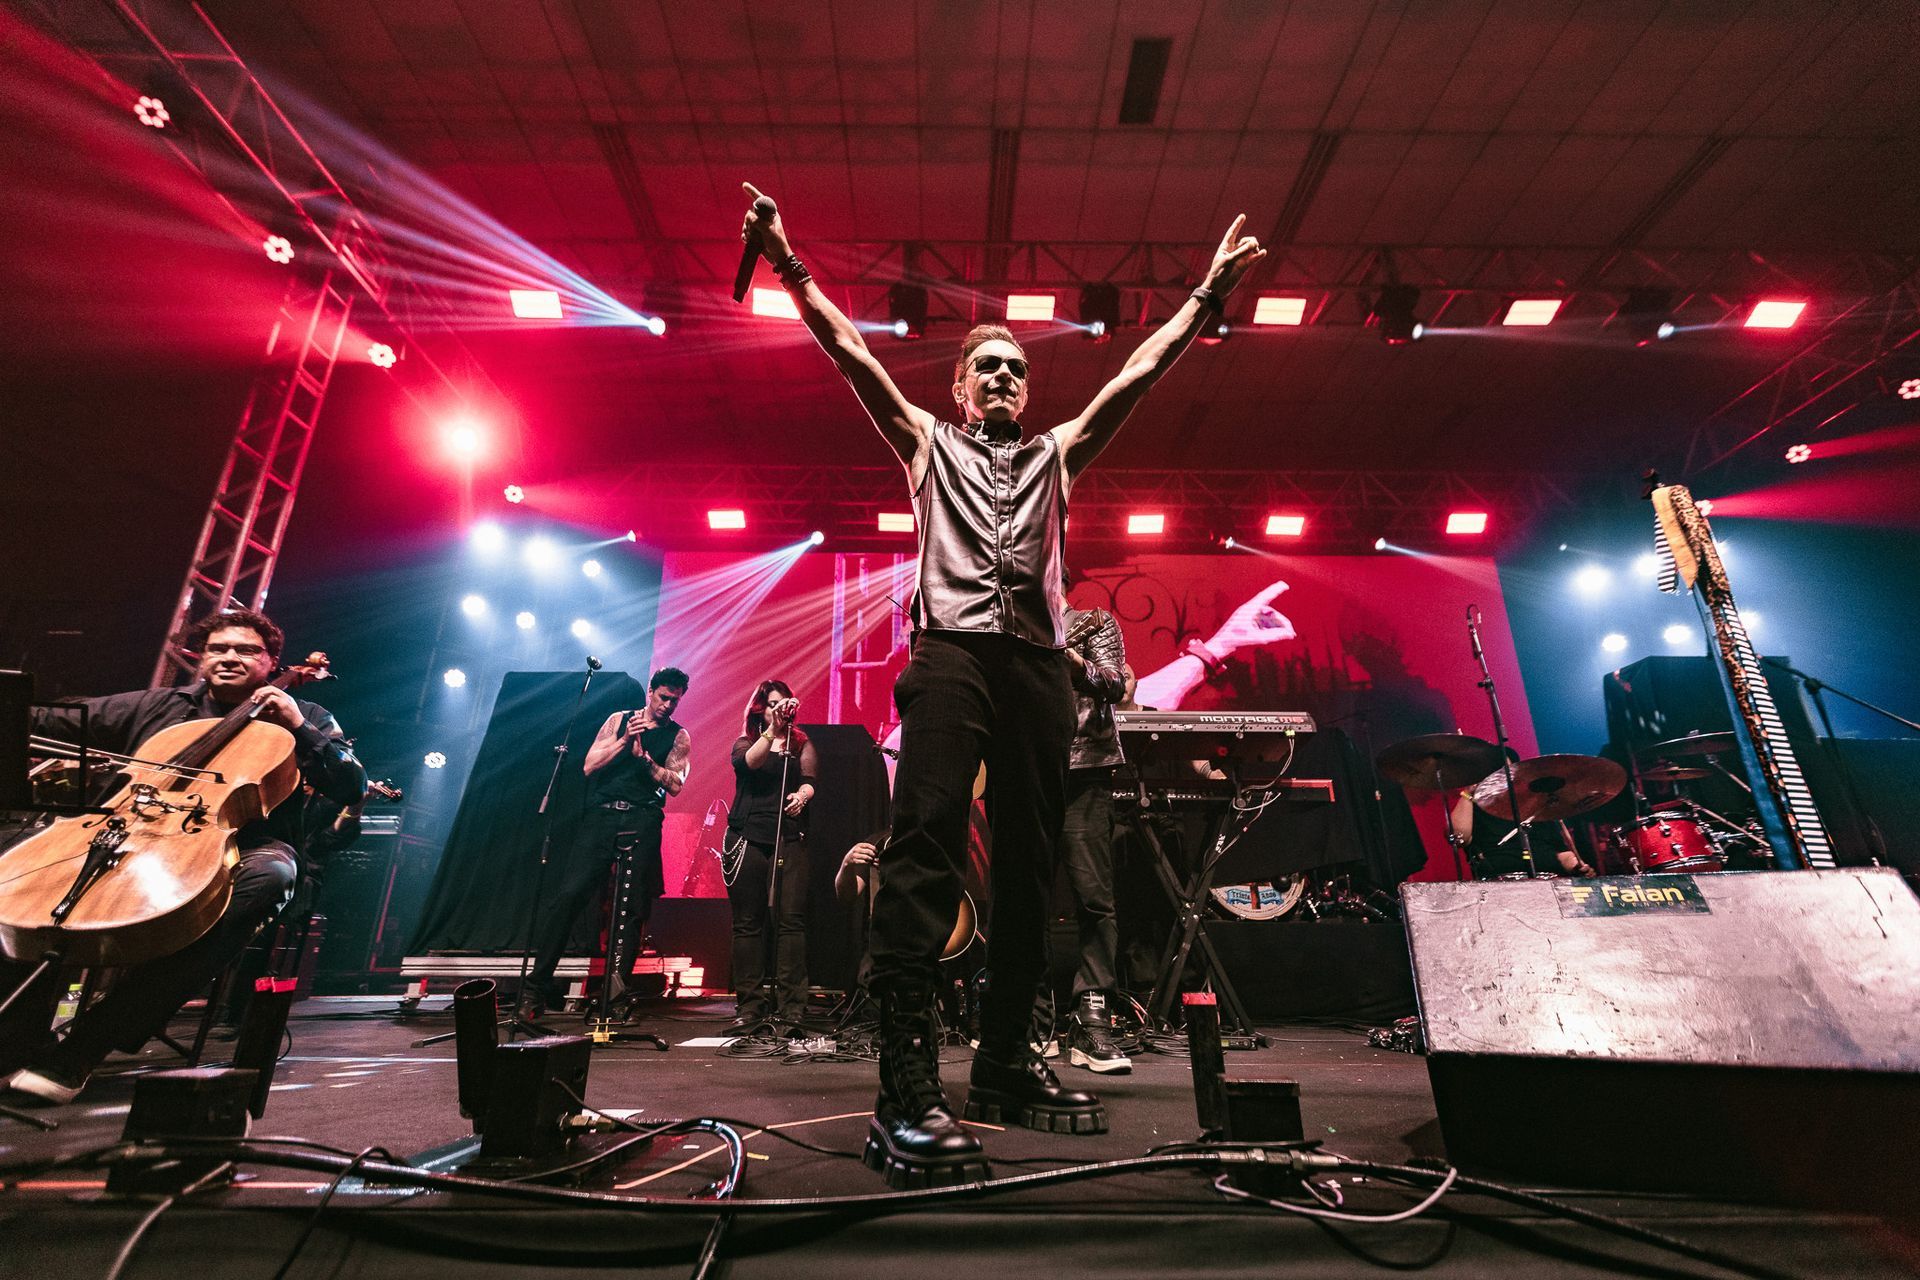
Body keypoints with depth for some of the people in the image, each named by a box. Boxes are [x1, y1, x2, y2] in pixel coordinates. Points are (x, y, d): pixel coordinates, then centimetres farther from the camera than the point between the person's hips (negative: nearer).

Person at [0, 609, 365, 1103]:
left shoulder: (304, 717, 11)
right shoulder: (158, 706, 20)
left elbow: (352, 788, 0)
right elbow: (50, 722, 22)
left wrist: (299, 728, -8)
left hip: (239, 852, -3)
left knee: (270, 874, -39)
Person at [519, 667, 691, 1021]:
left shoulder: (678, 736, 11)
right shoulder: (619, 720, 15)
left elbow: (675, 785, 0)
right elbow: (589, 766, 7)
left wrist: (643, 756, -10)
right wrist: (625, 740, -5)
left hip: (643, 822, -1)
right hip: (601, 815, 1)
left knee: (632, 909, -2)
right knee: (568, 894, -10)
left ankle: (615, 990, 5)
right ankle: (537, 986, -3)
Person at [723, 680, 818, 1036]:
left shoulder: (801, 744, 17)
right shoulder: (744, 742, 14)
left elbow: (810, 780, 3)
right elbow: (749, 762, -9)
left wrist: (803, 794, -19)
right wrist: (771, 730, -21)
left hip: (789, 840, 0)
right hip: (747, 838, 0)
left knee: (791, 920, -8)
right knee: (748, 924, 2)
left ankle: (790, 1010, -5)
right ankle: (750, 1007, 9)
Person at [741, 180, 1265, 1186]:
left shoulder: (1056, 454, 30)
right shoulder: (927, 443, 25)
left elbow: (1139, 372, 26)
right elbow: (851, 353, 18)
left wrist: (1209, 293, 24)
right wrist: (790, 269, 12)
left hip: (1038, 662, 4)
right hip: (952, 650, -3)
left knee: (1028, 861, 2)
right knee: (926, 837, -19)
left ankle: (1005, 1061, 13)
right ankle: (907, 1084, -19)